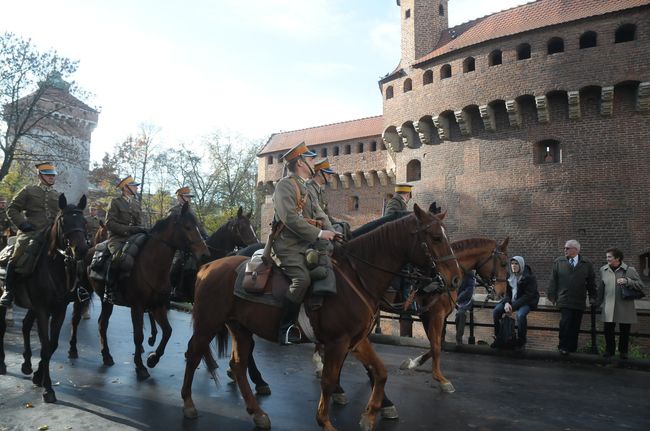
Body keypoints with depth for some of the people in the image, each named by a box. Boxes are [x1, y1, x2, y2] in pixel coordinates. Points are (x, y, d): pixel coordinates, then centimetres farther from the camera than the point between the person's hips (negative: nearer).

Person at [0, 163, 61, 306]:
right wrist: (22, 224, -8)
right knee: (17, 260, -13)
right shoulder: (28, 190, 7)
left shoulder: (58, 196, 17)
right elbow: (12, 209, 5)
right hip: (30, 232, -3)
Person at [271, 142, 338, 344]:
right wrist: (319, 234, -18)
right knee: (302, 278, -27)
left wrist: (330, 232, -4)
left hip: (307, 243, 9)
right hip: (288, 245, -9)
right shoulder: (285, 185, -6)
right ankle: (285, 328, -16)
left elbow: (320, 214, 16)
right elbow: (290, 219, -18)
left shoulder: (306, 189, 22)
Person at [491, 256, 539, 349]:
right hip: (512, 300, 6)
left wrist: (513, 306, -24)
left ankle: (521, 341, -14)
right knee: (496, 311, -16)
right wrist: (507, 303, -17)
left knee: (520, 315, -35)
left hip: (526, 301, -5)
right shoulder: (509, 276, 3)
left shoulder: (530, 277, -14)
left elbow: (528, 295, -18)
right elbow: (507, 291, 6)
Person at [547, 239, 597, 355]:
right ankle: (563, 347, 0)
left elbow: (591, 282, 11)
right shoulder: (559, 262, 5)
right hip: (564, 301, -1)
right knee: (565, 323, -11)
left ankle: (572, 348, 18)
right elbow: (553, 280, 6)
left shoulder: (587, 264, 6)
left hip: (579, 302, 1)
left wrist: (593, 298, 9)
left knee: (575, 326, 6)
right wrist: (552, 296, 3)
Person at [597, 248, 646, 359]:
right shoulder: (603, 270, 7)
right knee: (608, 330, 4)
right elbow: (601, 288, 15)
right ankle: (609, 350, 21)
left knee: (624, 331, 8)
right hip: (608, 307, 2)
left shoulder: (629, 270, -2)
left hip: (625, 307, -2)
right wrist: (599, 302, 17)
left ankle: (623, 351, 26)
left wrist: (627, 281, -20)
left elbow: (640, 285, -4)